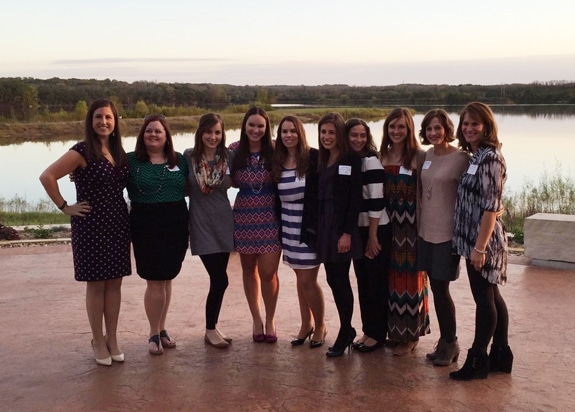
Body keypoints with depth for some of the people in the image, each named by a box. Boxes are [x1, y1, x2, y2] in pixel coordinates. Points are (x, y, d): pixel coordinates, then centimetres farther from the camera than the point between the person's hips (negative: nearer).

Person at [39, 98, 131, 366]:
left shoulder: (119, 153, 8)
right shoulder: (82, 151, -11)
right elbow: (47, 176, -17)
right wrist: (65, 207, -13)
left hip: (118, 223, 6)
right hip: (91, 225, -5)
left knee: (114, 282, 9)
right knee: (96, 283, 3)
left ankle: (112, 339, 21)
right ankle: (98, 341, 16)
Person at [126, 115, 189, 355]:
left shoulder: (179, 160, 8)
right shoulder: (131, 161, -2)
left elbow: (188, 188, 17)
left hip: (176, 227, 4)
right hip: (146, 229, -3)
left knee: (167, 279, 13)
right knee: (154, 281, -1)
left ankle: (162, 329, 28)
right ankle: (154, 334, 15)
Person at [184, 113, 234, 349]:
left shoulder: (228, 157, 0)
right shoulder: (189, 157, -6)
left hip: (223, 223, 3)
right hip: (202, 224, -3)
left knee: (218, 279, 9)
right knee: (220, 280, -7)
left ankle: (211, 328, 25)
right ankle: (211, 331, 11)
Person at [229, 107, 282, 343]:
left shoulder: (274, 151, -5)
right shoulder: (235, 150, 0)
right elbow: (232, 182, 10)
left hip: (270, 218, -2)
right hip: (244, 217, 2)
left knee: (268, 272, -4)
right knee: (249, 269, 13)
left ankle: (270, 320, 18)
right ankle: (256, 319, 29)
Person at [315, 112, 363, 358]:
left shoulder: (351, 159, -7)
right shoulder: (322, 161, 14)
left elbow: (355, 198, -12)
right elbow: (319, 196, 14)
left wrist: (347, 233, -17)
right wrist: (317, 229, 7)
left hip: (342, 227, -7)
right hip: (324, 226, 7)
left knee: (340, 280, -3)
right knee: (332, 280, 9)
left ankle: (344, 335, 10)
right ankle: (348, 329, 23)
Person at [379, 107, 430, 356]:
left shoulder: (419, 156, -8)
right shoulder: (382, 155, 8)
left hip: (411, 221, -5)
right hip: (388, 221, 5)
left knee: (409, 276, 3)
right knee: (391, 276, 10)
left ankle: (410, 335, 15)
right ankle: (394, 330, 24)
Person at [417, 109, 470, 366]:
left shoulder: (460, 158, -12)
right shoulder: (426, 156, 7)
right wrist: (424, 214, 12)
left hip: (447, 232, -6)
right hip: (426, 231, 6)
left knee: (441, 289, 0)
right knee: (435, 287, 11)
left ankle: (450, 344, 17)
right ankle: (444, 341, 24)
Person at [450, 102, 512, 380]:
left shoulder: (490, 157, -16)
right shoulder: (477, 156, 12)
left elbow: (490, 206, -20)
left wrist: (479, 247, -22)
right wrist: (476, 244, 13)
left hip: (483, 240, -9)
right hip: (475, 238, 9)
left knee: (484, 298, 1)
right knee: (491, 297, 15)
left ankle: (477, 360, 11)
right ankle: (500, 355, 25)